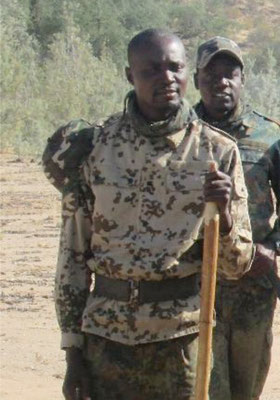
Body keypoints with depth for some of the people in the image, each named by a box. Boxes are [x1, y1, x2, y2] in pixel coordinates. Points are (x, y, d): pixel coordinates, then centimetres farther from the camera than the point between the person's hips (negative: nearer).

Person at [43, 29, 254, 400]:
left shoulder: (217, 152, 1)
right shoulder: (92, 145, 2)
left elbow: (237, 265, 3)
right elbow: (72, 254, 6)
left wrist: (223, 216, -18)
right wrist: (73, 351, 4)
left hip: (183, 338, 0)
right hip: (107, 334, 1)